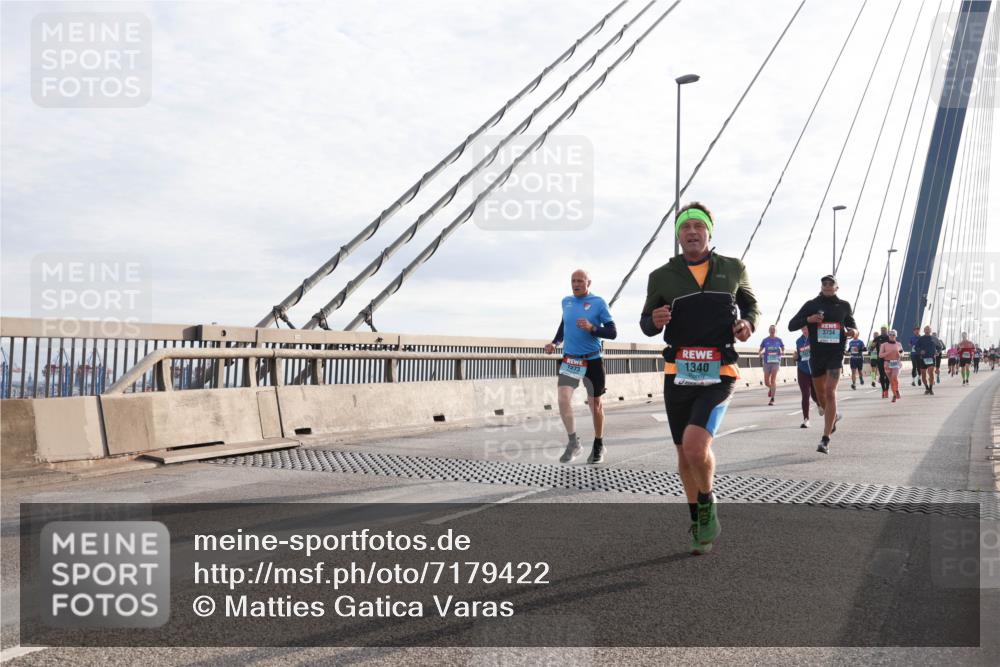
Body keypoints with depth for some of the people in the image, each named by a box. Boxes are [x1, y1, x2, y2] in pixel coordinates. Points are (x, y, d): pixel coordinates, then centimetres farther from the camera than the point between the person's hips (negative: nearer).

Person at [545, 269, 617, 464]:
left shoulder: (598, 303, -8)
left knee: (595, 404, 9)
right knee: (563, 400, -14)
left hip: (592, 361, -3)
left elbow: (612, 333, -9)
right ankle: (573, 442, 2)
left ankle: (598, 446, 27)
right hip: (569, 360, 3)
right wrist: (555, 342, 8)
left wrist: (592, 328, -24)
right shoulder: (566, 302, 5)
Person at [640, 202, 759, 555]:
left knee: (695, 445, -23)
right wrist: (655, 321, -13)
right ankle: (698, 522, 34)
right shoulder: (662, 276, 3)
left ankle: (708, 504, 7)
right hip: (678, 376, 2)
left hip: (719, 376, -2)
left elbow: (750, 303, 21)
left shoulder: (733, 269, 5)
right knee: (685, 455, 11)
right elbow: (646, 323, 11)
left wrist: (748, 323, -1)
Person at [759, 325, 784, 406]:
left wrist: (781, 352, -8)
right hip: (767, 362, 1)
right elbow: (760, 351, 9)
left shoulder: (778, 340, 5)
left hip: (776, 362, -1)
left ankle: (772, 399, -9)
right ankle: (771, 388, 38)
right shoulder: (765, 340, 5)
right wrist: (760, 354, -14)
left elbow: (783, 350, 15)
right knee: (766, 382, 2)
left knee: (773, 380, -11)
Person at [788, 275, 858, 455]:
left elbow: (851, 324, 19)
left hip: (836, 354, -2)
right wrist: (808, 319, -18)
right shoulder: (811, 305, 2)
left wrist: (853, 332, -5)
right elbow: (791, 325, 0)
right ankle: (833, 416, 48)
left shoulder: (844, 305, 6)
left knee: (830, 393, -14)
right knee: (820, 394, 14)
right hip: (816, 355, 2)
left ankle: (825, 440, -15)